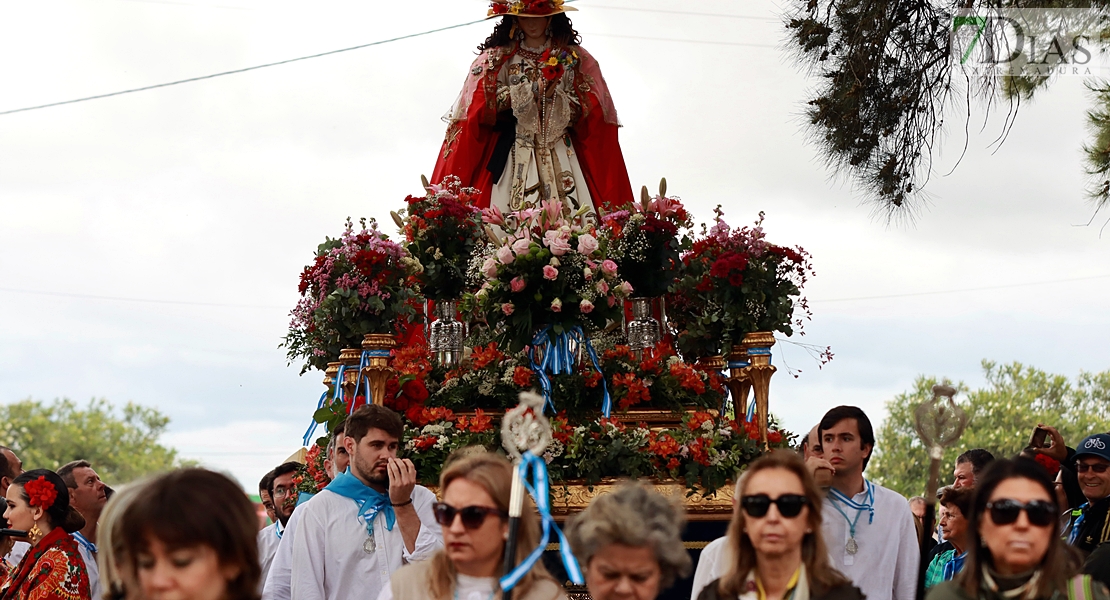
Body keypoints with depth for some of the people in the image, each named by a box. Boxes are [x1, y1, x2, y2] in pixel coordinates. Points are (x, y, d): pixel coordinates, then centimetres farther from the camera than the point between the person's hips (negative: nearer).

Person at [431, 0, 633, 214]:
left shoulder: (574, 59, 10)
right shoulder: (497, 59, 9)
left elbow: (587, 110, 4)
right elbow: (485, 106, -1)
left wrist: (556, 96, -12)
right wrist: (531, 90, -7)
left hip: (561, 154, 1)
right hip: (512, 154, -1)